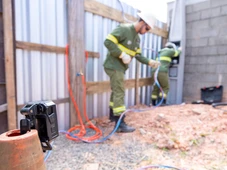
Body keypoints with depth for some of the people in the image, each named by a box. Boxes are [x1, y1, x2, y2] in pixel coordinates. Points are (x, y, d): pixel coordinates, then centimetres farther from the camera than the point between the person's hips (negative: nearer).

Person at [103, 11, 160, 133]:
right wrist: (122, 55, -24)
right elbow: (108, 42, -21)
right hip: (114, 66, -10)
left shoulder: (137, 38, 15)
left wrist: (150, 62, -2)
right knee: (119, 93, -10)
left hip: (120, 67, 10)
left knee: (116, 91, 17)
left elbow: (138, 55, 12)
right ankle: (120, 124, -3)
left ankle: (113, 115, 33)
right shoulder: (123, 29, -13)